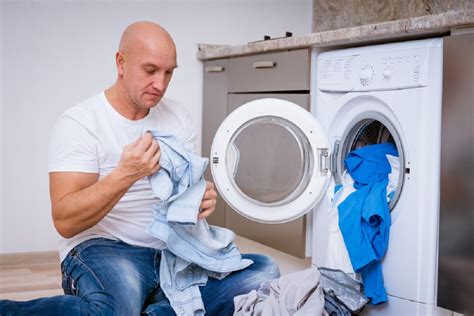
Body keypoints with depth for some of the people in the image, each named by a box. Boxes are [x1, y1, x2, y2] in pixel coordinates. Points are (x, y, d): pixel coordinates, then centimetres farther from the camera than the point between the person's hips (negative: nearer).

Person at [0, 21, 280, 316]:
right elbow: (65, 222, -14)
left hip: (172, 250, 6)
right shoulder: (79, 122, -7)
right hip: (102, 247, -5)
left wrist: (203, 198, -11)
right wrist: (125, 175, -29)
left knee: (265, 269, -17)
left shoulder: (179, 118, 10)